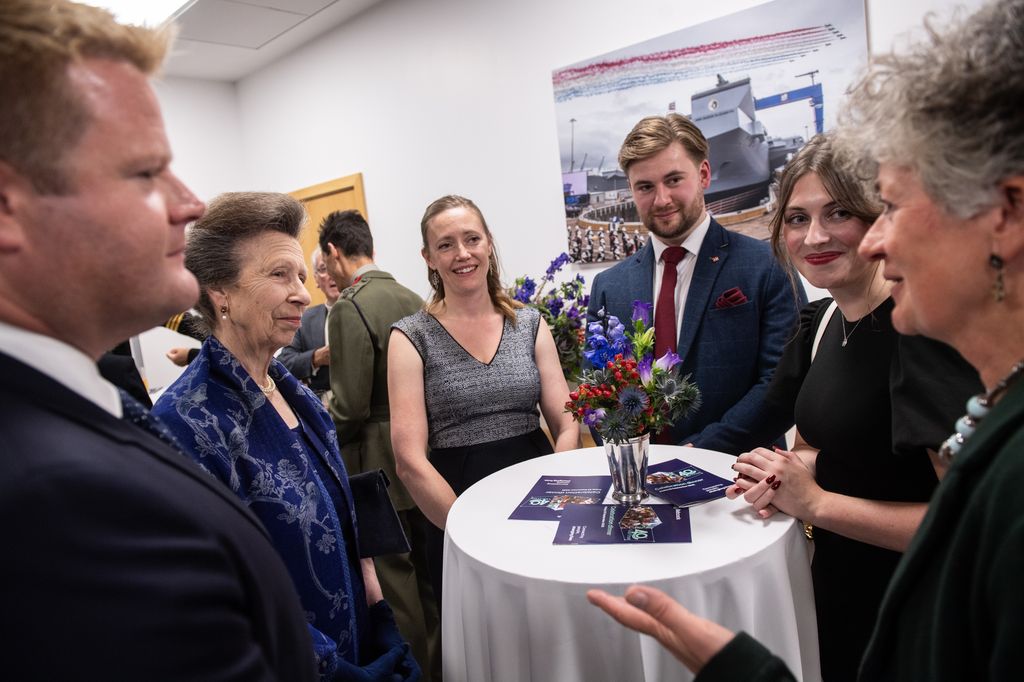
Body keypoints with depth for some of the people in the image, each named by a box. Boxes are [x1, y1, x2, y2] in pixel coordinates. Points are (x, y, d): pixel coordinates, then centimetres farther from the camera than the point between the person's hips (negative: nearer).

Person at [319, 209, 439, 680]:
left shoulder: (349, 308, -17)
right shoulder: (413, 298, 5)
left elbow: (350, 407, -21)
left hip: (378, 460, -8)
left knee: (393, 575, 8)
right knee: (427, 569, 20)